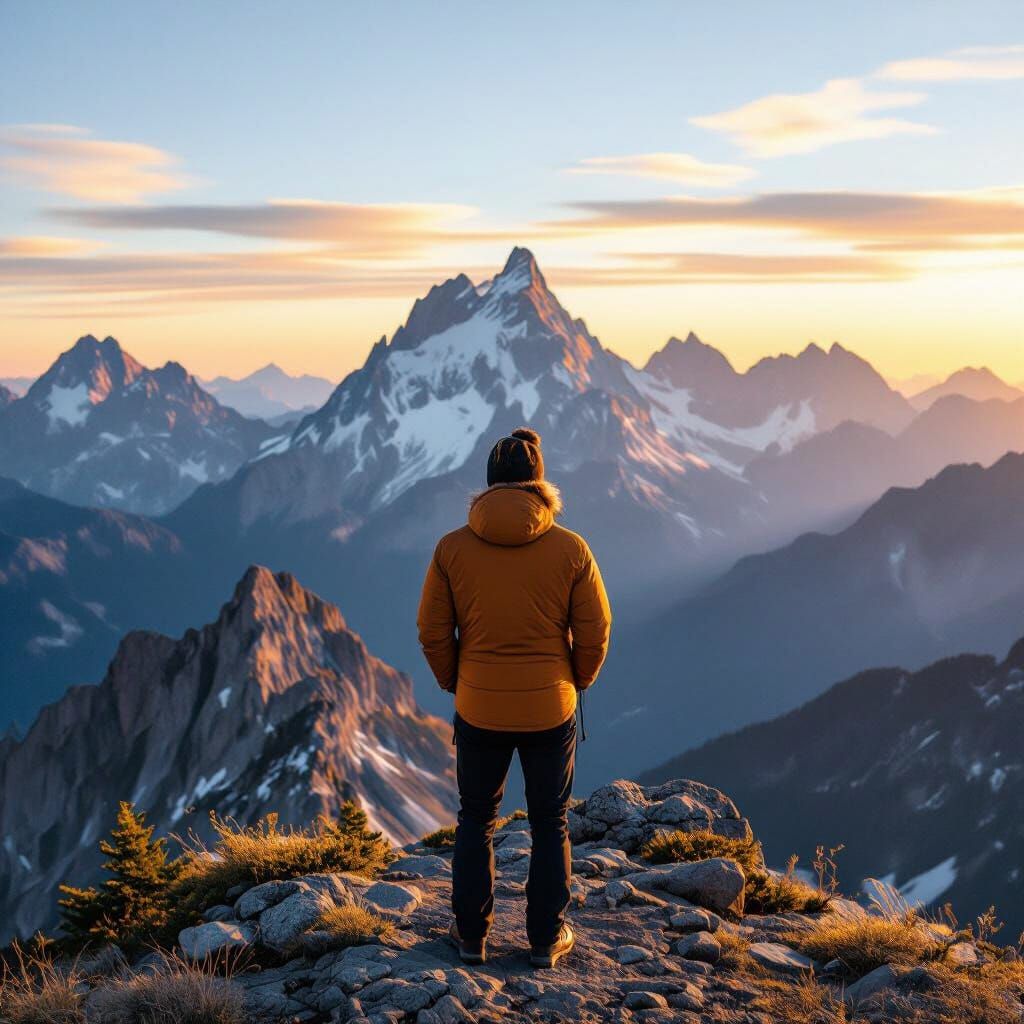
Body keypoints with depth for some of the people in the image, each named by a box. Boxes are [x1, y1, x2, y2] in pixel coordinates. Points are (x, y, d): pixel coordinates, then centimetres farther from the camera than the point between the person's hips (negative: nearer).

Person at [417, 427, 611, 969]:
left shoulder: (452, 548, -8)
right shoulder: (571, 550, -10)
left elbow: (432, 632, -3)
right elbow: (595, 632, -5)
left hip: (478, 709, 1)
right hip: (551, 710, 0)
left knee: (475, 821, 18)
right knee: (550, 825, 16)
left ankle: (471, 934, 26)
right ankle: (547, 939, 24)